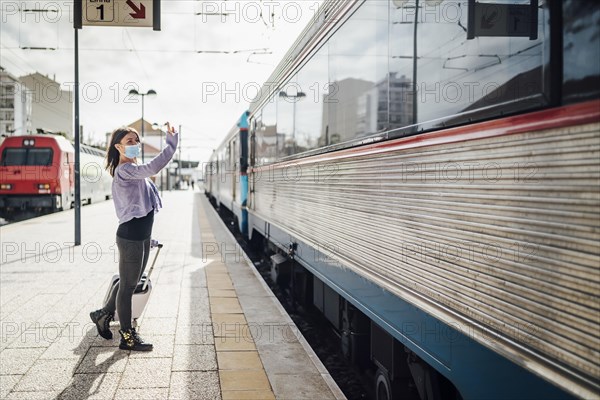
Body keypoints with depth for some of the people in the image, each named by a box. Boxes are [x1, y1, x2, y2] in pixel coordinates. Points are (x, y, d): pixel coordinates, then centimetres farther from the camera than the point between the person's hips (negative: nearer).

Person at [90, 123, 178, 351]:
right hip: (130, 237, -10)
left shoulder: (134, 170, 15)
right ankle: (127, 336, 14)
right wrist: (172, 143, -29)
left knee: (129, 283, 20)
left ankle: (103, 315, 37)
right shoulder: (125, 170, -18)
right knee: (127, 285, 3)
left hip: (142, 236, 10)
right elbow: (153, 168, -33)